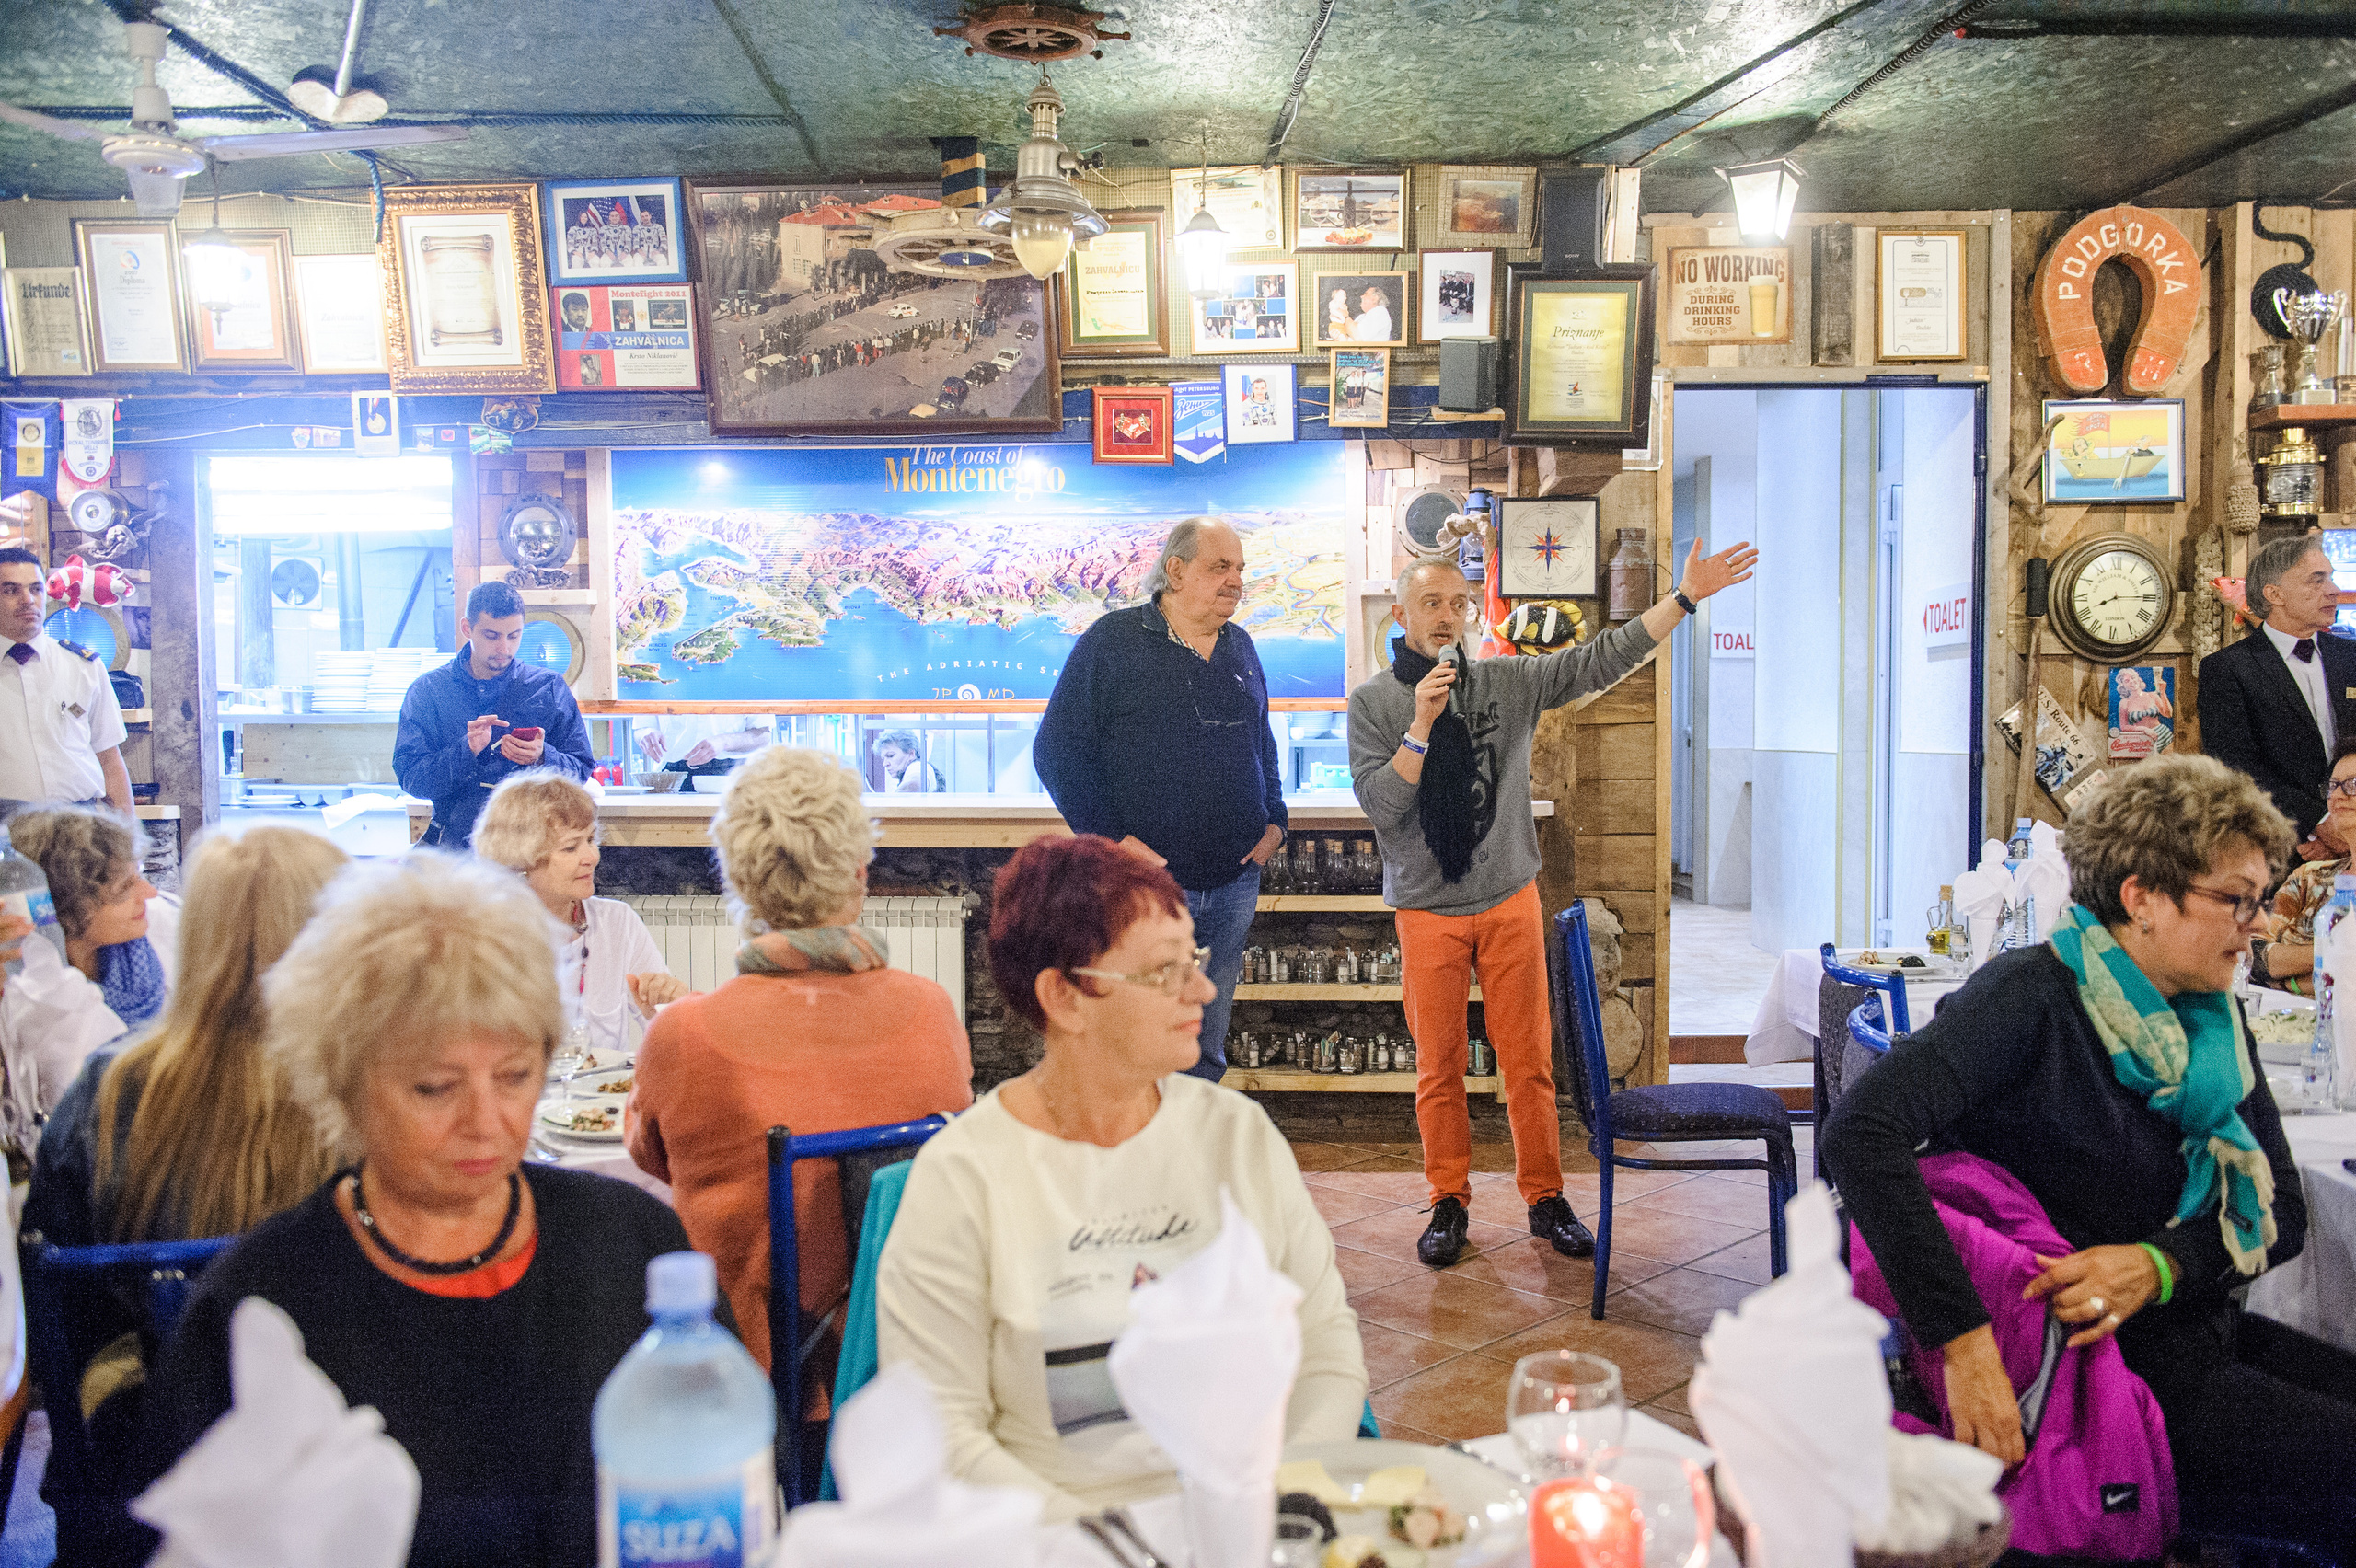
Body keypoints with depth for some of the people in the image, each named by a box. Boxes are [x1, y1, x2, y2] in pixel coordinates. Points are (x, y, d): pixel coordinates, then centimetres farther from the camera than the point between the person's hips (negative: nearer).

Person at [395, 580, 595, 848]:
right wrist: (467, 750, -15)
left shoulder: (549, 688, 11)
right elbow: (410, 778, 2)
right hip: (455, 842, 0)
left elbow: (583, 772, 8)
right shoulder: (427, 691, 10)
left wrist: (542, 757, -13)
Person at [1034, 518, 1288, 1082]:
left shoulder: (1241, 648, 13)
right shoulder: (1112, 641, -6)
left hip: (1234, 882, 6)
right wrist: (1111, 837, -15)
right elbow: (1057, 748, -8)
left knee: (1206, 1053, 14)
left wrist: (1274, 820, 10)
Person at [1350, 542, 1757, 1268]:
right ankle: (1449, 1203, 20)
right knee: (1439, 1067, 5)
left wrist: (1685, 597, -5)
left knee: (1529, 1059, 6)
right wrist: (1422, 726, -20)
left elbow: (1599, 660, 0)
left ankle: (1545, 1199, 19)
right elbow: (1379, 805, -10)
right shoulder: (1373, 702, -2)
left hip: (1510, 903, 2)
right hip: (1428, 912, -1)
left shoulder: (1509, 681, 3)